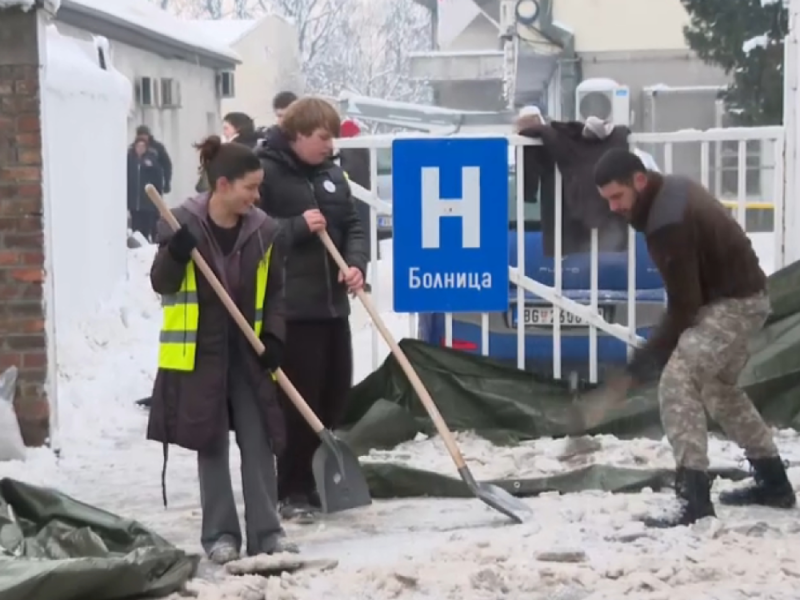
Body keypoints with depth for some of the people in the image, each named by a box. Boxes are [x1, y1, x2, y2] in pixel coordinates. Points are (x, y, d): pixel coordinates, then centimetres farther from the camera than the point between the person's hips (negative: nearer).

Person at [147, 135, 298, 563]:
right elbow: (161, 285, -5)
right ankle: (220, 534, 13)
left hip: (248, 351, 2)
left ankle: (266, 531, 8)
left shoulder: (264, 230, -1)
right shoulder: (182, 224, -9)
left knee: (258, 442, 2)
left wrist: (274, 338, -6)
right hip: (198, 352, -2)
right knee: (211, 445, 5)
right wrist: (176, 255, -25)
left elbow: (274, 292, 6)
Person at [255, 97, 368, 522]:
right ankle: (292, 492, 5)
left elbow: (352, 225, 14)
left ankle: (320, 480, 26)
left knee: (335, 395, 13)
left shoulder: (331, 174, 13)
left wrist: (356, 264, -5)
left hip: (332, 303, 8)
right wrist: (298, 226, -20)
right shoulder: (265, 171, -10)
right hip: (289, 307, -8)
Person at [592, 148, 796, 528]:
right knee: (719, 387, 26)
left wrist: (639, 368, -22)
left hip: (733, 303, -11)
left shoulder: (668, 224, -29)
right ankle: (774, 483, 35)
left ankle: (695, 497, -26)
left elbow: (683, 307, -26)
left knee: (677, 383, -22)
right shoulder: (672, 189, 0)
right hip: (740, 296, 11)